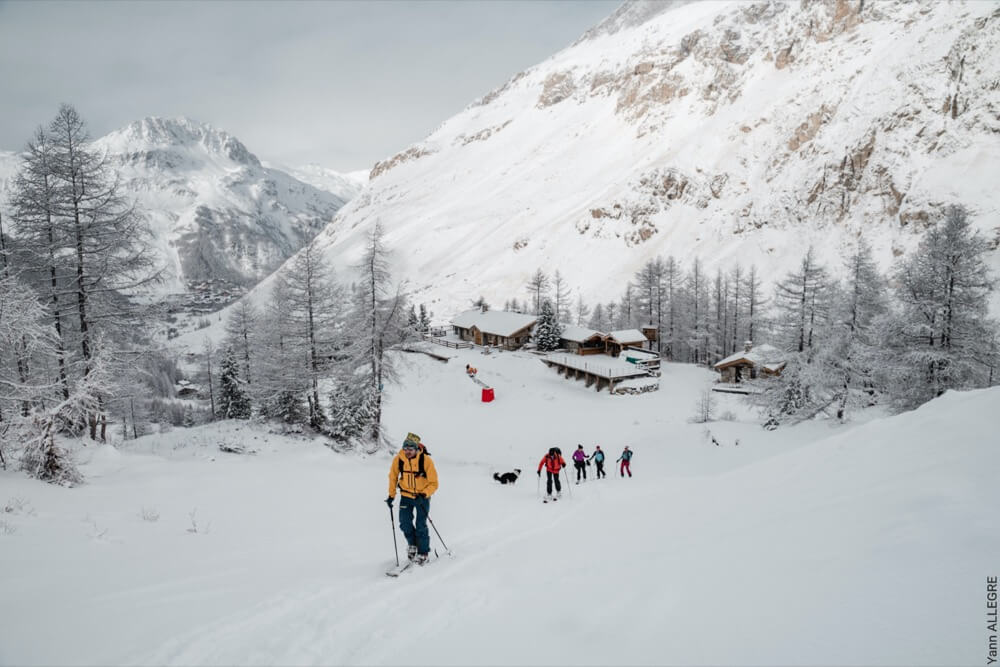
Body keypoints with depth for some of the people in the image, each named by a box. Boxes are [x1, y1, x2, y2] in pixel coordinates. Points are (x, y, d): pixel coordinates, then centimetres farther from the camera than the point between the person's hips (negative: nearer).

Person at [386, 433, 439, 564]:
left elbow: (434, 483, -16)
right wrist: (391, 495, 4)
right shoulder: (398, 459, -13)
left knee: (420, 525, -6)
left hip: (422, 496, -3)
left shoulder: (426, 460, -23)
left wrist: (423, 495, -29)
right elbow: (393, 476, 5)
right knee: (405, 522, -4)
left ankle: (423, 553, 12)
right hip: (406, 495, 3)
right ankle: (412, 544, 24)